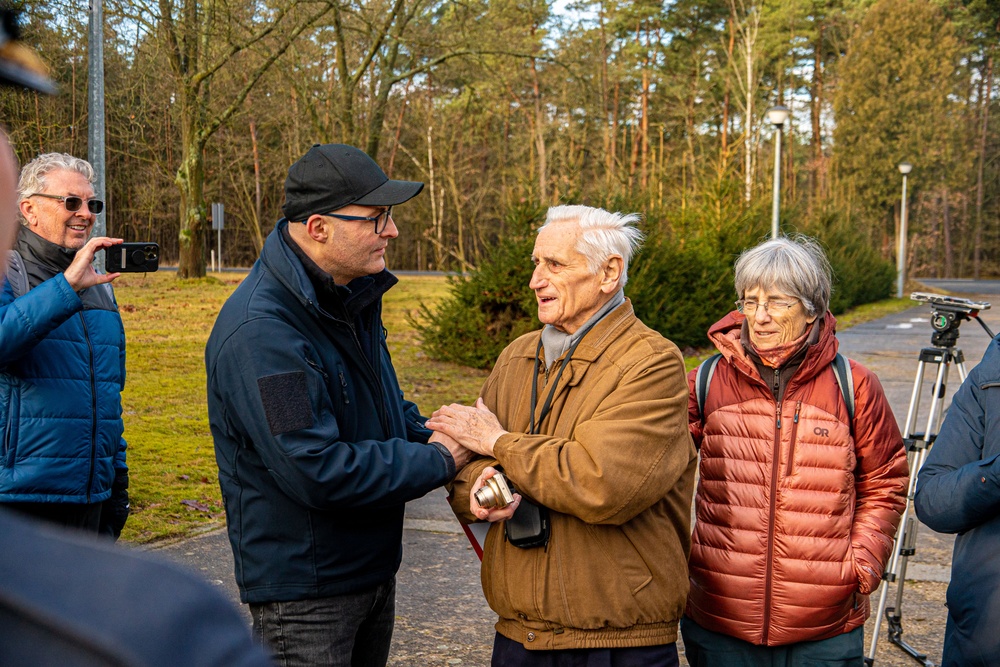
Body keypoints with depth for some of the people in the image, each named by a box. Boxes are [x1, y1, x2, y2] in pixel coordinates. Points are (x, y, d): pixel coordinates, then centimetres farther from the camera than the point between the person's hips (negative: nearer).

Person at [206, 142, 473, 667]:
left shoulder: (351, 295, 4)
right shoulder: (259, 332, -27)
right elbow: (318, 472, -30)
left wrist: (430, 434, -4)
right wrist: (437, 460, -19)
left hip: (374, 565, 9)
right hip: (303, 585, -9)